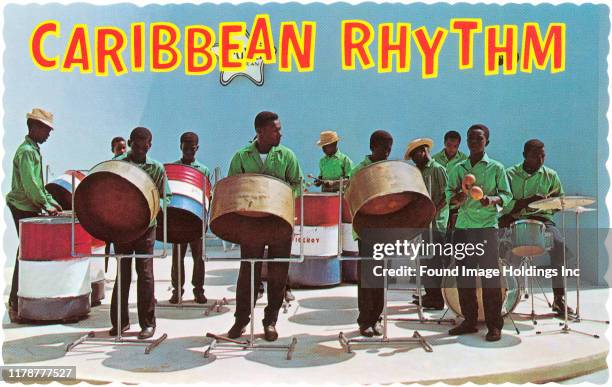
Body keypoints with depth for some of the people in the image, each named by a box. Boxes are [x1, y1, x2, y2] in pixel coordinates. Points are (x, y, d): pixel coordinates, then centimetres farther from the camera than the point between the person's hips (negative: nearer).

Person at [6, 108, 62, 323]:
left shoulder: (33, 150, 16)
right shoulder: (26, 151, -14)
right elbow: (29, 184, -20)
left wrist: (50, 201, 15)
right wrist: (46, 205, -14)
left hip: (30, 208, 10)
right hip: (24, 208, -10)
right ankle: (15, 303, -1)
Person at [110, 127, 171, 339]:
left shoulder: (156, 168, 1)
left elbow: (165, 198, 1)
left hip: (145, 226, -1)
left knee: (145, 272, -1)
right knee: (122, 273, 7)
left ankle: (148, 322, 6)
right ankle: (120, 321, 17)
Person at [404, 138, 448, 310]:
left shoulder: (437, 169, -7)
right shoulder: (420, 172, 18)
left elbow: (447, 195, -14)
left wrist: (434, 211, -22)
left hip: (436, 223, -8)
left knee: (433, 260, -6)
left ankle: (436, 298, 0)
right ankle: (430, 294, 19)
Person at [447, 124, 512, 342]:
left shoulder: (496, 168, 4)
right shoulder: (458, 169, 13)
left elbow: (507, 195, 3)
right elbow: (450, 194, 12)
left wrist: (493, 199, -17)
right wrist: (457, 198, -10)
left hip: (487, 227, -4)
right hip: (462, 227, 4)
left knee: (490, 276, -2)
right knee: (463, 275, 7)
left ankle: (494, 325, 5)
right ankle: (469, 321, 19)